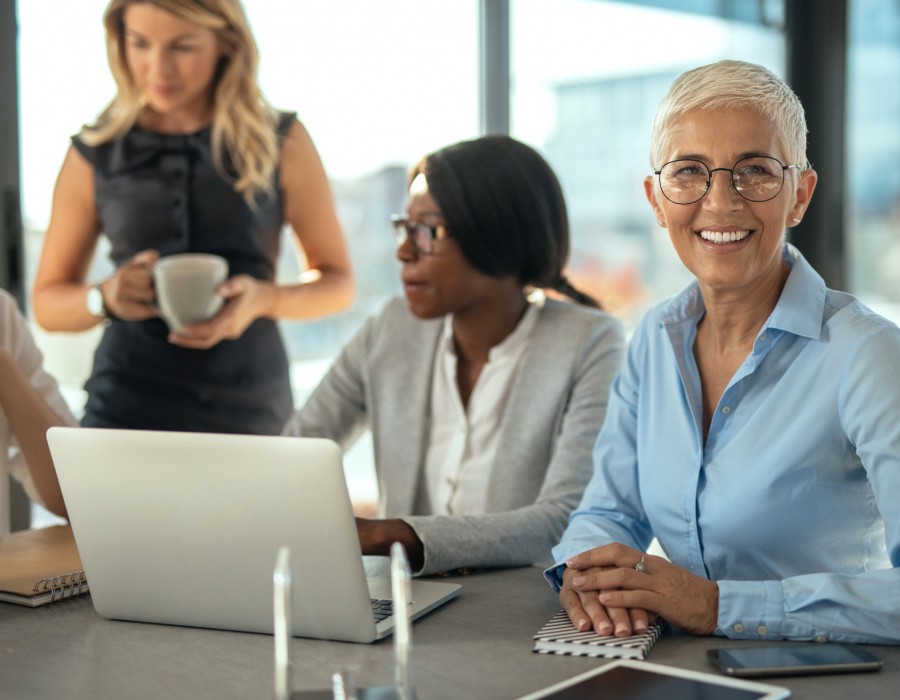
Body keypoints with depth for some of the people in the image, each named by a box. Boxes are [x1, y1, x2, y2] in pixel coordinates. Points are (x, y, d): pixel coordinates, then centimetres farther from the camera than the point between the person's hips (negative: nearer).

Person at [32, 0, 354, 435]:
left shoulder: (283, 143, 2)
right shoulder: (94, 155, 4)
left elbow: (338, 284, 8)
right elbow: (47, 303, 11)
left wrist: (264, 298, -11)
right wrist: (105, 297, -10)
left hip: (252, 412, 0)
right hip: (126, 411, 0)